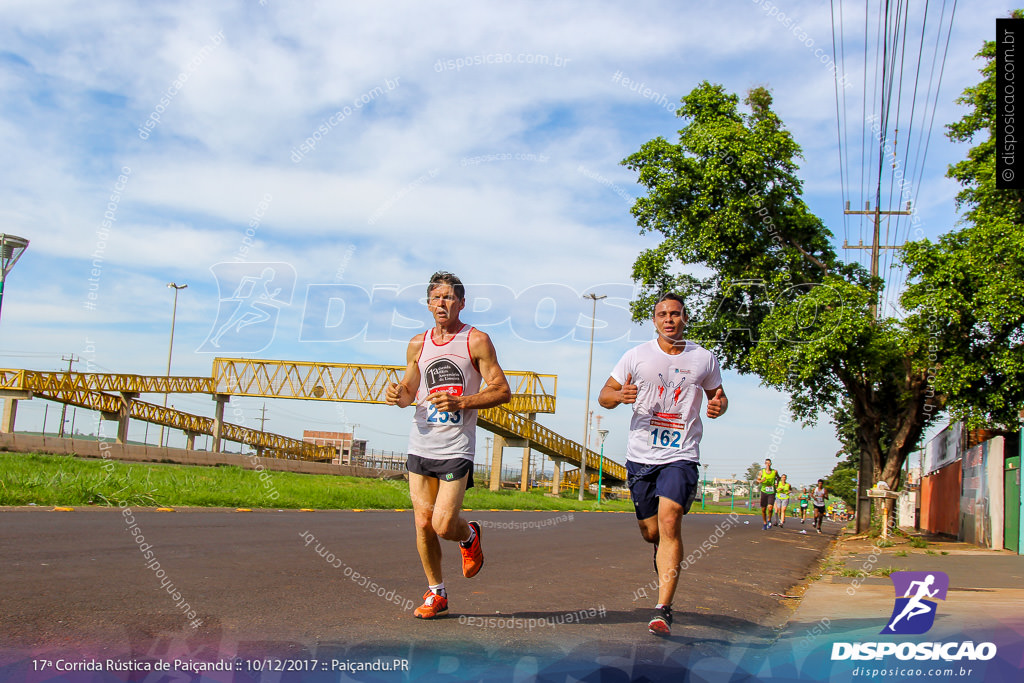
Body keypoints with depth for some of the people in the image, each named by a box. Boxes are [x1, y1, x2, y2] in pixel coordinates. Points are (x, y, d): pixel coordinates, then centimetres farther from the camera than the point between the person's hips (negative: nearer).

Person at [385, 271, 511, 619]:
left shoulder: (476, 341, -3)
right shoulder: (418, 344, 11)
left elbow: (502, 391, -6)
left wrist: (460, 402, -18)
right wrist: (398, 395, -4)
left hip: (456, 448, -4)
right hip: (420, 446, 4)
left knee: (443, 525, -10)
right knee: (423, 524, 4)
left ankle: (469, 535, 26)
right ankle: (436, 594, 21)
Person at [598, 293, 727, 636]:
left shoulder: (704, 359, 4)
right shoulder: (637, 356, 3)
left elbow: (717, 395, 18)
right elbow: (604, 394, 6)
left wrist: (718, 406, -7)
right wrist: (619, 395, -18)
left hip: (681, 456, -2)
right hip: (641, 455, 2)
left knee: (669, 522, -20)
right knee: (651, 532, 8)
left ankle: (663, 609, -17)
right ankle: (665, 557, 45)